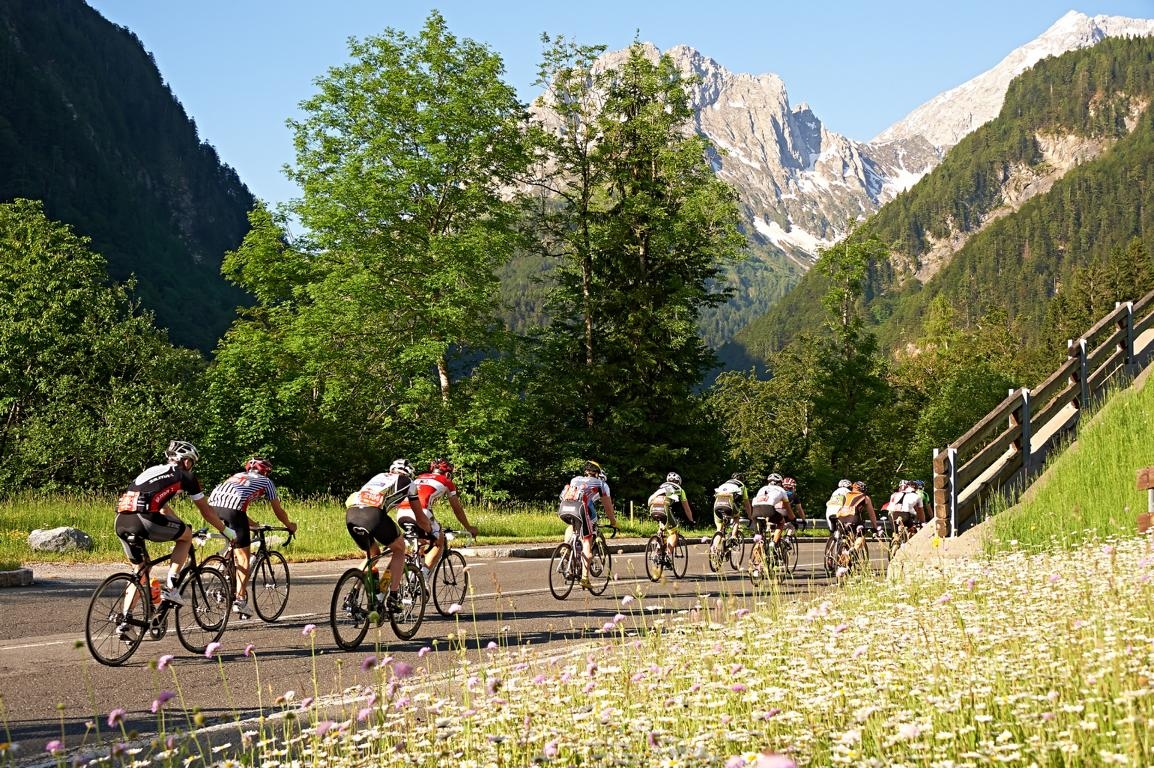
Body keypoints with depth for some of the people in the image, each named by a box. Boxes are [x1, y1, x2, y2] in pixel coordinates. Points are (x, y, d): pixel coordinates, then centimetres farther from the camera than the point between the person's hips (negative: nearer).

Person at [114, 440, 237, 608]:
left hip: (121, 521, 7)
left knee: (141, 568, 23)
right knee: (186, 536, 17)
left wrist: (179, 527, 58)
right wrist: (227, 531, 37)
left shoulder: (153, 470, 35)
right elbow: (206, 511, 23)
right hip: (143, 519, -7)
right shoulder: (185, 476, 16)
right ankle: (170, 588, 6)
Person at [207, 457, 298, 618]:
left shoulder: (238, 476, 38)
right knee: (244, 558, 2)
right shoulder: (265, 482, 26)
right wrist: (290, 526, 48)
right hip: (233, 509, -5)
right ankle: (240, 599, -5)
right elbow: (279, 511, 31)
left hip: (213, 503, 5)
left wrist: (254, 525, 58)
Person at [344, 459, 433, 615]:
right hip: (374, 515, -5)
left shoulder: (379, 477, 38)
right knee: (399, 548, 21)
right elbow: (421, 518, 28)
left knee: (372, 554, 30)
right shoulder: (407, 483, 25)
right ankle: (393, 598, 12)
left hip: (350, 514, 5)